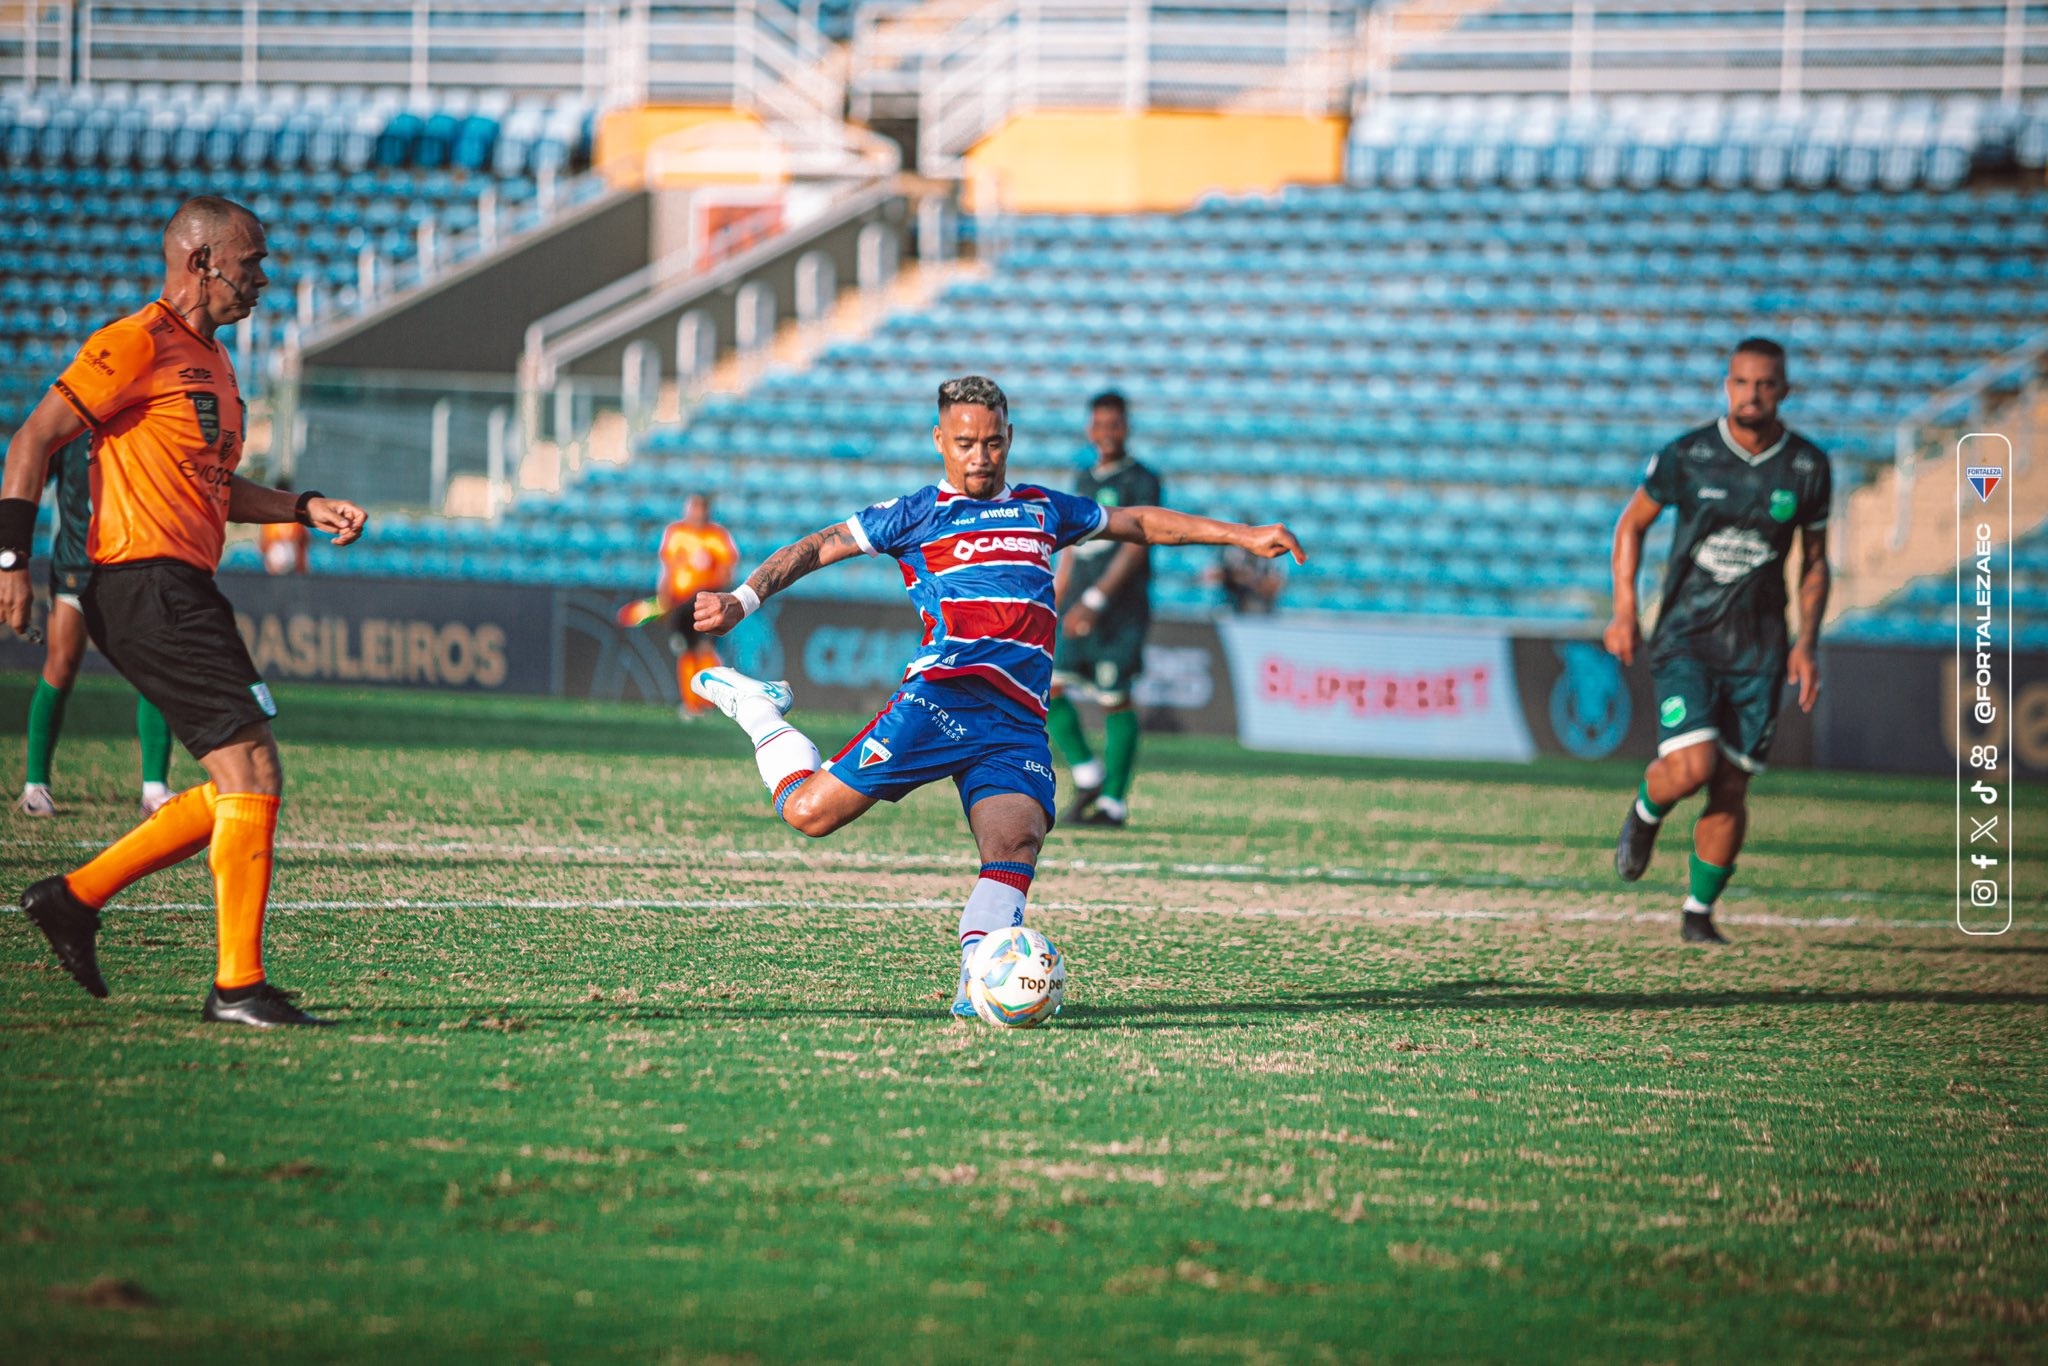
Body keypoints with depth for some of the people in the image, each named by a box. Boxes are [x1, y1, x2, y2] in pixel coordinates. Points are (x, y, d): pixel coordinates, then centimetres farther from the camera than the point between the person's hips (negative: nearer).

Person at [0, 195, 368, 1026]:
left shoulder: (212, 361, 20)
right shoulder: (140, 344, -9)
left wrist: (305, 510, 18)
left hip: (184, 595, 10)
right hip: (146, 584, -10)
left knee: (238, 791, 10)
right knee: (252, 775, -12)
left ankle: (76, 896, 17)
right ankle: (238, 986, -9)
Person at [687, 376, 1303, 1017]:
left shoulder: (1044, 509, 25)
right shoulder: (916, 514, 13)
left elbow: (1140, 522, 35)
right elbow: (817, 548, 10)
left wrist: (1244, 535, 34)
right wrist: (743, 599, -5)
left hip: (1019, 723, 3)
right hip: (945, 696, -3)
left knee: (1016, 844, -23)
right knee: (809, 810, -12)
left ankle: (976, 984, -28)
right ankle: (757, 710, 15)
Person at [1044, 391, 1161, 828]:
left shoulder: (1141, 482, -4)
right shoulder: (1085, 481, 17)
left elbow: (1135, 545, -14)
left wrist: (1095, 600, -22)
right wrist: (1054, 602, 22)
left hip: (1121, 609, -6)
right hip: (1079, 608, 6)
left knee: (1116, 700, -5)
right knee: (1046, 684, -6)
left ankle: (1114, 801, 0)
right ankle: (1087, 775, 7)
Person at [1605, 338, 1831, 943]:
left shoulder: (1808, 468, 0)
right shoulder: (1687, 456, -6)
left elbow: (1815, 562, 12)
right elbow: (1631, 524, 8)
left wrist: (1807, 642, 1)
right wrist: (1624, 613, -1)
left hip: (1759, 649, 2)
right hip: (1687, 637, -2)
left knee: (1731, 786, 0)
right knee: (1692, 767, -20)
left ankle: (1699, 912, 17)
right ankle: (1646, 812, 16)